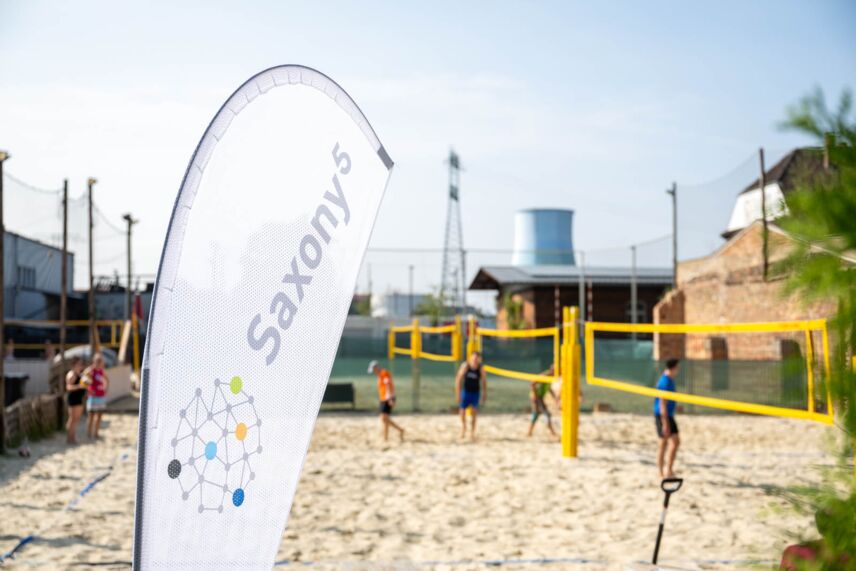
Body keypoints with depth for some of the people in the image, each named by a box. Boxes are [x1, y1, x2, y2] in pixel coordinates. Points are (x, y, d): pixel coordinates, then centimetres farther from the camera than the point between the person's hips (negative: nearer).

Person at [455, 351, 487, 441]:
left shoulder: (481, 369, -12)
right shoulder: (465, 366, -14)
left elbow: (484, 382, -1)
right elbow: (458, 379, -9)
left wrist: (484, 395, 1)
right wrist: (458, 393, -11)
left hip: (475, 392, 0)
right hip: (465, 391, 0)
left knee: (474, 413, -3)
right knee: (462, 411, 1)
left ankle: (472, 432, 9)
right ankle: (463, 427, 30)